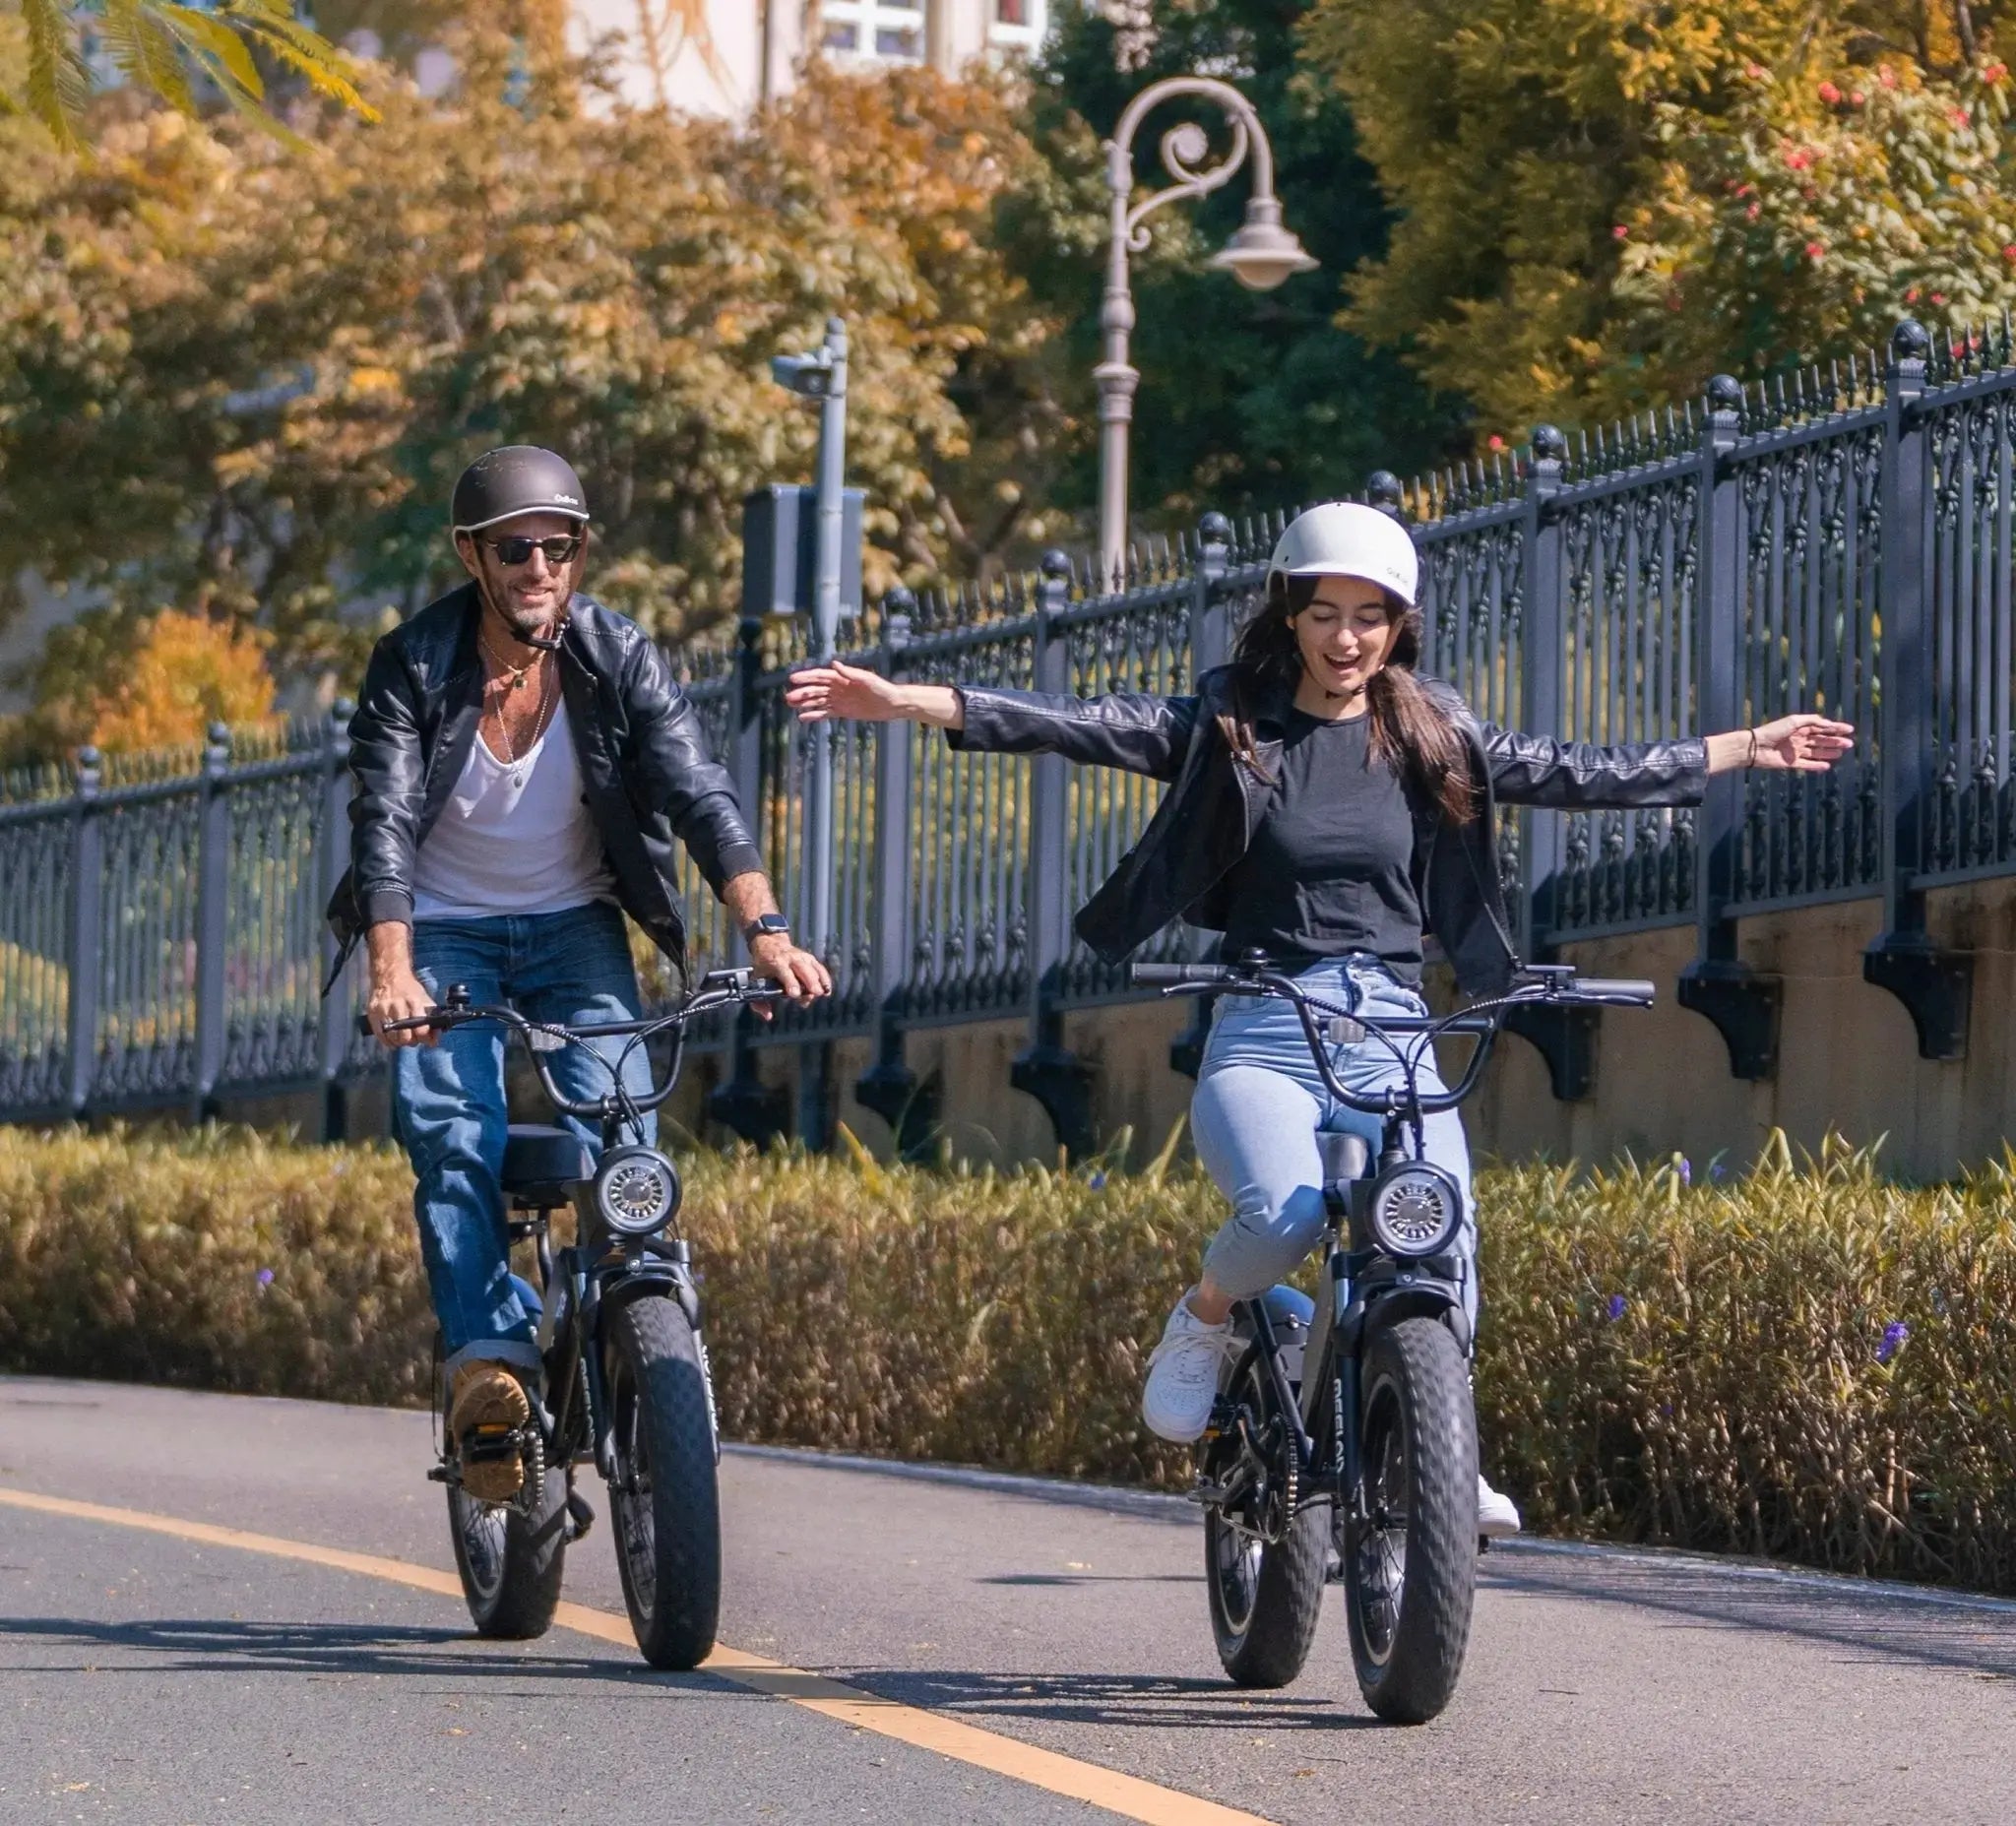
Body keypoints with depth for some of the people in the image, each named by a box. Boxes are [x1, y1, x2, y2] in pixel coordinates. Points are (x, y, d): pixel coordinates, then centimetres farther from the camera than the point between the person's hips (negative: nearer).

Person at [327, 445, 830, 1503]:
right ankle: (488, 1356, -27)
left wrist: (763, 926, -38)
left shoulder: (620, 659, -12)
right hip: (446, 933, -1)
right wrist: (392, 972, -43)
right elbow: (384, 822, -26)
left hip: (574, 928, 1)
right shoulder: (414, 666, -16)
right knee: (451, 1137, -23)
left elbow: (701, 796, -21)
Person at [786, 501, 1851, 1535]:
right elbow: (1081, 729, -3)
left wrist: (1746, 750, 21)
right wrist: (903, 702, -13)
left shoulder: (1430, 737, 12)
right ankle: (1203, 1322, 3)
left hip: (1392, 1033, 3)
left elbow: (1574, 776, 18)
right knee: (1287, 1214, -30)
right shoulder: (1230, 726, 4)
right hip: (1264, 1033, -3)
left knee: (1442, 1232, -18)